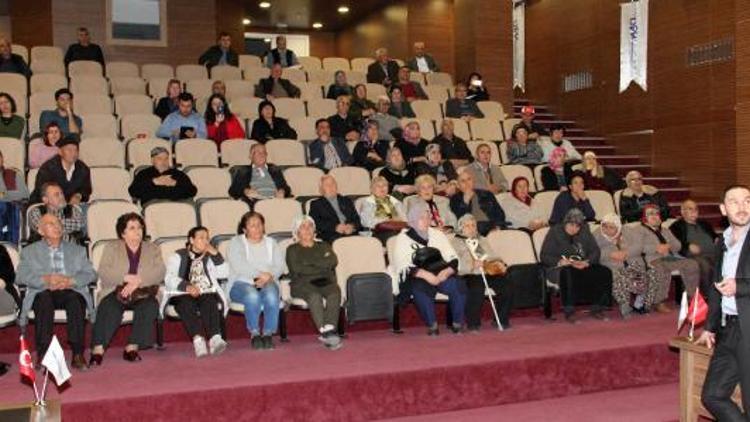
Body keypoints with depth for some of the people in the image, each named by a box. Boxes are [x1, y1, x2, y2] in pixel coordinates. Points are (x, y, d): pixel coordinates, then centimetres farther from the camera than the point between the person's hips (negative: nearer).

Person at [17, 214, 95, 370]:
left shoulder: (77, 250, 25)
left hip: (71, 290, 1)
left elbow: (91, 274, 10)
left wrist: (70, 280, -10)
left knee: (75, 299, -34)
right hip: (43, 292, 0)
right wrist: (45, 280, -14)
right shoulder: (29, 251, 21)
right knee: (44, 299, -36)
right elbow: (21, 277, 5)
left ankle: (78, 354, -37)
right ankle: (43, 355, -37)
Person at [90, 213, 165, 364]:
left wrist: (138, 281, -17)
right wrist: (127, 278, -16)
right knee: (109, 307, -32)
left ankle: (133, 347, -31)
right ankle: (98, 349, -38)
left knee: (150, 306, -32)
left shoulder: (153, 248, 16)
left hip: (143, 293, 1)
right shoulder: (111, 248, 14)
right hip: (116, 291, -1)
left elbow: (160, 272, -2)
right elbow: (103, 273, -2)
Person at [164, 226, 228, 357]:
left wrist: (215, 254, 0)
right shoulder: (178, 256, 14)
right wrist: (187, 286, -21)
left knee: (210, 302, -32)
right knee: (187, 304, -35)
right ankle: (198, 339, -54)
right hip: (182, 294, -1)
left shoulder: (210, 257, 23)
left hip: (206, 294, 2)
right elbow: (169, 279, -3)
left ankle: (215, 338, -53)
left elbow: (224, 274, 9)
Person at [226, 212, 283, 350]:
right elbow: (238, 265, -10)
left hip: (267, 283, 2)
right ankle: (254, 334, -22)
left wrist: (269, 276, -18)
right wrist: (260, 275, -22)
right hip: (241, 283, -2)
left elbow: (280, 266, 5)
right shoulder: (236, 242, 9)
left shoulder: (271, 243, 19)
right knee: (252, 296, -36)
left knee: (271, 295, -34)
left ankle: (268, 334, -24)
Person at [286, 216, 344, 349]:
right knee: (315, 295, -37)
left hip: (325, 282, 2)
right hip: (303, 284, -2)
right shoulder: (292, 249, 20)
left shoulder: (324, 246, 28)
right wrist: (321, 267, 1)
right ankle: (326, 332, -45)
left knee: (335, 293, -34)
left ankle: (330, 330, -45)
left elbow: (333, 261, 6)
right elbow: (296, 269, 0)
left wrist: (310, 262, 1)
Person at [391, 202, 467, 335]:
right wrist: (425, 274, -22)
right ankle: (432, 325, -23)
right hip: (416, 279, -3)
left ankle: (458, 323, -11)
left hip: (441, 275, 3)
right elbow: (403, 267, -7)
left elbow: (454, 260, 11)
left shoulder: (438, 234, 18)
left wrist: (446, 271, -12)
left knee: (458, 285, -26)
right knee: (421, 288, -36)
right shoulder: (403, 238, 6)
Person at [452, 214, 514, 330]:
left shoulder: (482, 240, 30)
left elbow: (494, 256, 23)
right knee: (477, 288, -37)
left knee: (509, 284, -21)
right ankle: (473, 323, -20)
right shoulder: (455, 242, 10)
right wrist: (472, 265, -23)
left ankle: (501, 320, -9)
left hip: (488, 273, 5)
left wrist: (500, 264, 0)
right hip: (468, 276, -5)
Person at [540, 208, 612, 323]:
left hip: (583, 266, 4)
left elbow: (595, 251, 5)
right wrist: (560, 261, -25)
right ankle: (569, 312, -30)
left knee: (604, 272, -21)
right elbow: (544, 256, -5)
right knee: (568, 274, -40)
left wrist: (586, 262, -16)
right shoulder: (555, 232, 0)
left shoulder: (584, 231, 12)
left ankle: (597, 309, -11)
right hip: (559, 267, -4)